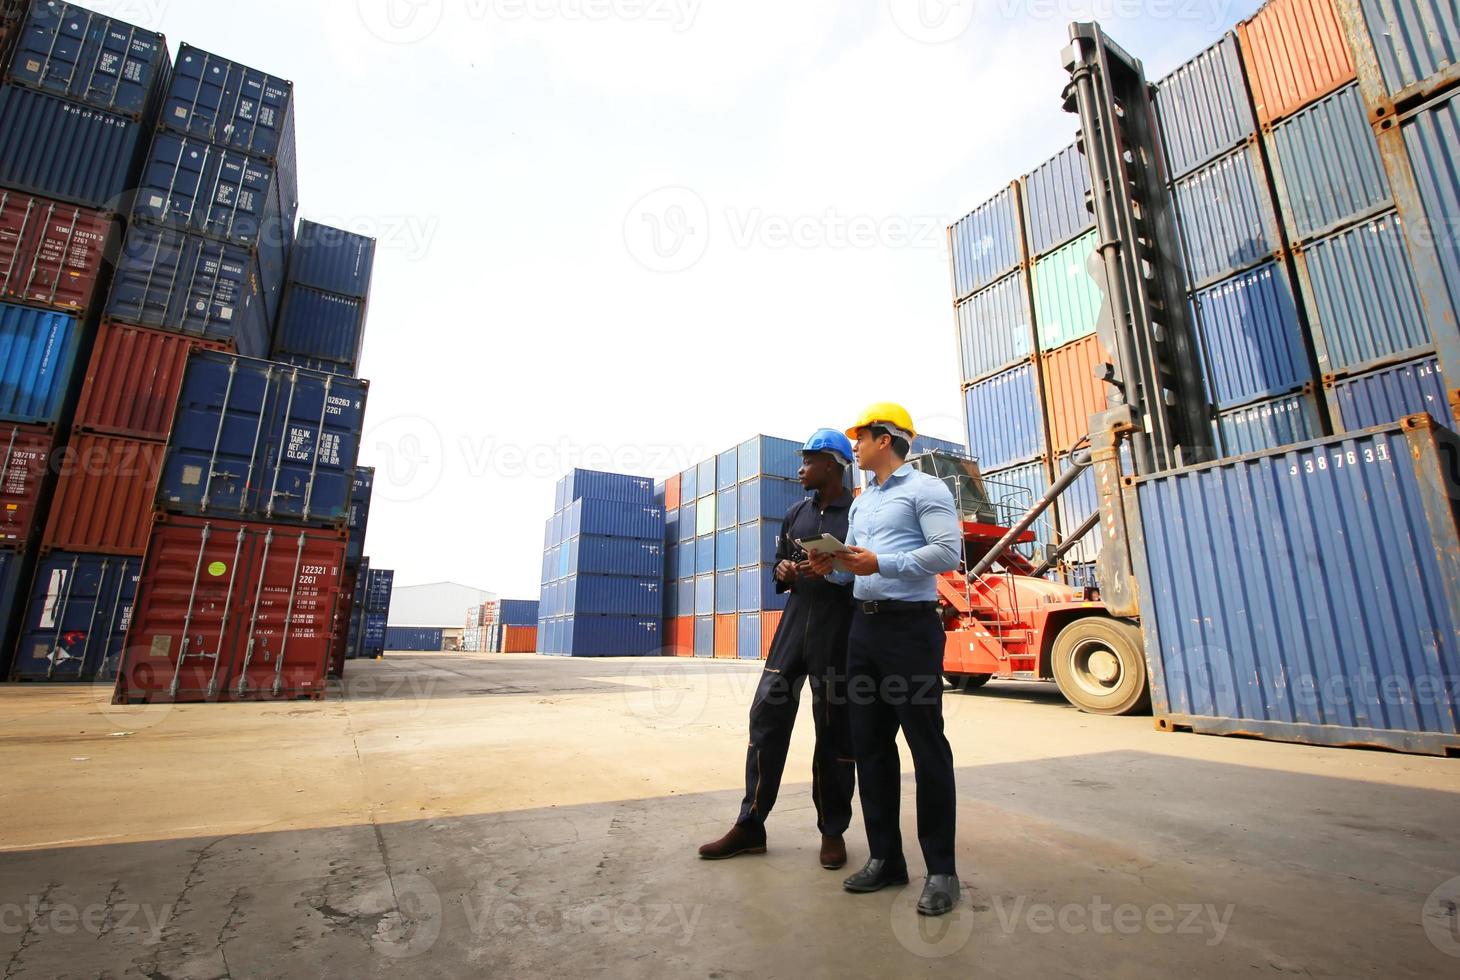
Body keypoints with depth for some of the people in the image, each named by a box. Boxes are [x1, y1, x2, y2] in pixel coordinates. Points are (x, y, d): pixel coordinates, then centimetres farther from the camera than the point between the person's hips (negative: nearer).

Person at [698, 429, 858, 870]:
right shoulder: (796, 513, 15)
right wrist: (783, 572, -1)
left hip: (839, 631, -5)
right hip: (795, 622, 5)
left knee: (834, 729, 4)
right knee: (767, 715, 3)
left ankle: (833, 831, 21)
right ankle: (750, 825, 15)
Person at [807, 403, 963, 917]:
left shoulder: (925, 488, -3)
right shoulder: (861, 502, 20)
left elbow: (949, 552, -15)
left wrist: (879, 563, -21)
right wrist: (832, 567, 0)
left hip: (910, 627, -8)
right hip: (864, 627, 8)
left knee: (927, 747, 0)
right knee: (869, 744, 10)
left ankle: (941, 870, 13)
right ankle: (885, 857, 23)